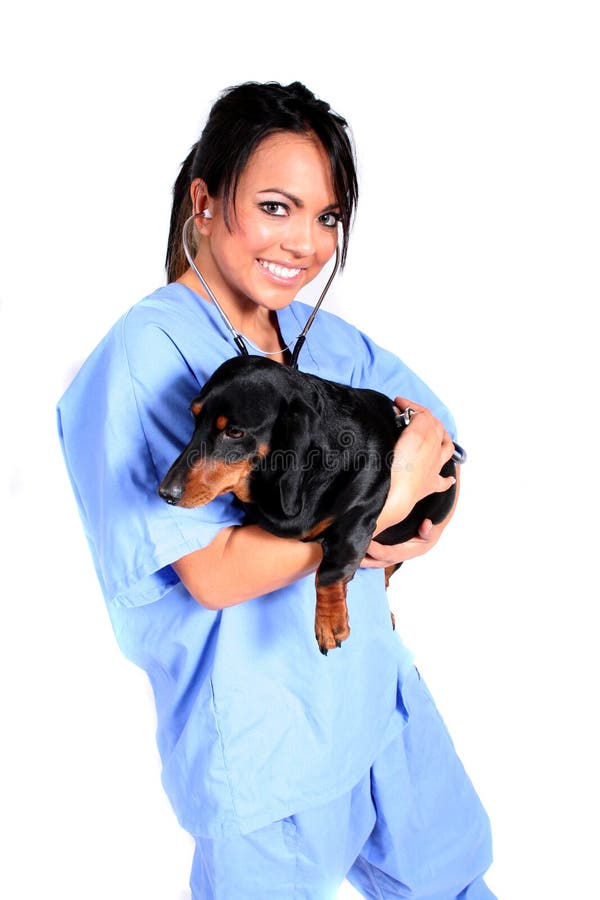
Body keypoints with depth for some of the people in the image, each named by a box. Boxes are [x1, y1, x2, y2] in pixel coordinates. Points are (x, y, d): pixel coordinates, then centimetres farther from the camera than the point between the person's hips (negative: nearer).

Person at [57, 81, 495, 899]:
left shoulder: (325, 338, -1)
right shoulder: (150, 353, -21)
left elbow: (435, 442, 8)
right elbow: (215, 574, -25)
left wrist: (418, 532, -13)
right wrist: (385, 500, -21)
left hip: (374, 685, 6)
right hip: (257, 732, -6)